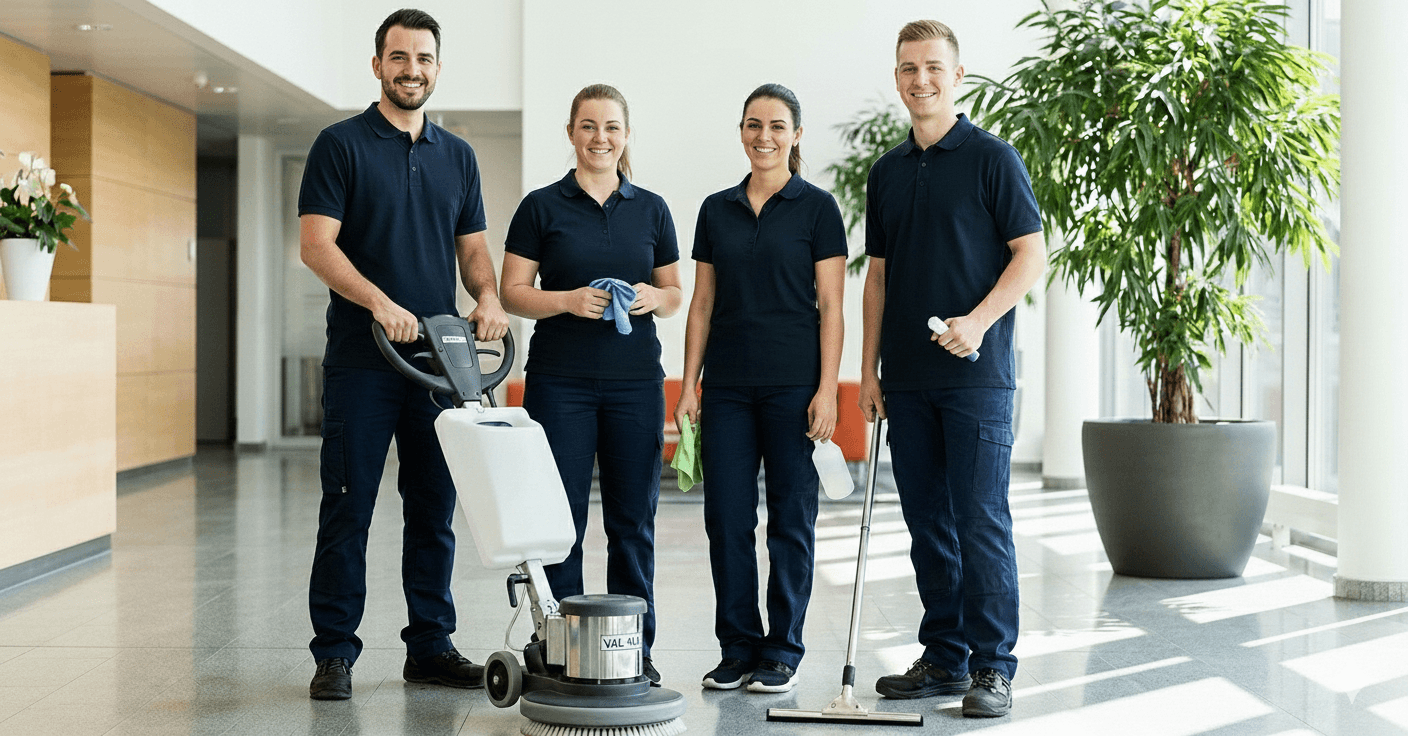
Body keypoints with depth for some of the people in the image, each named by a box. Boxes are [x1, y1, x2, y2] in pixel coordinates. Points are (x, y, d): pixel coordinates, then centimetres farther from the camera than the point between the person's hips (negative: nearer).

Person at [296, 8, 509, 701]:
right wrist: (380, 301, -22)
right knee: (348, 506, -1)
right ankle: (334, 652, 7)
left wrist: (488, 296, -6)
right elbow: (316, 244, -9)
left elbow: (472, 246, 15)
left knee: (434, 509, 8)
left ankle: (431, 645, 17)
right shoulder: (341, 144, -1)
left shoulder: (457, 155, 15)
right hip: (361, 359, -4)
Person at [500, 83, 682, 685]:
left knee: (633, 519, 5)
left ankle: (635, 650, 15)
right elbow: (512, 293, -1)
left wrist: (653, 297, -9)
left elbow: (675, 293, 13)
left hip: (635, 380, 2)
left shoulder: (651, 209, 10)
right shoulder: (542, 207, 2)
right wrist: (569, 300, -16)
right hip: (560, 381, -2)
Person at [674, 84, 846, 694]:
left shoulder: (816, 207, -1)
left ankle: (783, 651, 13)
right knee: (726, 515, 3)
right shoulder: (716, 209, 11)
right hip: (728, 384, 4)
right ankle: (737, 648, 16)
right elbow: (702, 305, 11)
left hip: (793, 383, -4)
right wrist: (689, 385, 5)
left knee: (791, 516, 2)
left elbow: (830, 306, -4)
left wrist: (827, 389, -11)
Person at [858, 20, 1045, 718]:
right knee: (927, 523, 9)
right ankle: (943, 657, 19)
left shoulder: (992, 157, -2)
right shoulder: (886, 172, 14)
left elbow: (1031, 254, -5)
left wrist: (978, 320, -19)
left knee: (981, 522, -5)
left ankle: (992, 666, 3)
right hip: (908, 378, 6)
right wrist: (869, 369, 11)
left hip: (976, 373, -5)